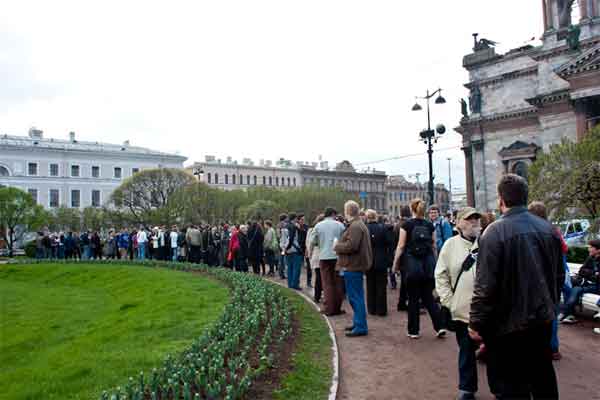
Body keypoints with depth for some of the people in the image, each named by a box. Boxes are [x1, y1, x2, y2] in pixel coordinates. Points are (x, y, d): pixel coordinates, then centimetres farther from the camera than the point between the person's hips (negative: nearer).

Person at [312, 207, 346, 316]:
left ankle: (328, 309, 6)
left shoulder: (318, 226, 0)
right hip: (338, 256, 0)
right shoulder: (339, 225, -2)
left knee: (327, 283, 6)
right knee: (338, 283, 10)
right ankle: (337, 308, 14)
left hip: (324, 257, 0)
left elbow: (313, 242, 5)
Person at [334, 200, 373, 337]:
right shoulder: (360, 224, 17)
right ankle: (358, 323, 29)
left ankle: (360, 327, 1)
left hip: (353, 266, -11)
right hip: (356, 265, 11)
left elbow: (351, 245, -26)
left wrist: (337, 246, -11)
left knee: (355, 297, -5)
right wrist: (339, 245, 12)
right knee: (356, 297, 19)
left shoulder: (355, 226, -17)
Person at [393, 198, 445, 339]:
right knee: (428, 297, 13)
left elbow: (401, 246, -6)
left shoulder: (407, 224, -5)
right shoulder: (430, 225, 5)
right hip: (428, 264, 3)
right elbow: (434, 246, 8)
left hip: (412, 263, -3)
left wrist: (395, 263, 2)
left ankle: (414, 331, 14)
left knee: (413, 299, 6)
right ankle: (440, 327, 3)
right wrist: (434, 262, 18)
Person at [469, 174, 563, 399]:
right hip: (543, 319, 7)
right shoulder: (548, 228, 1)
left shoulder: (496, 232, -19)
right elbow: (559, 275, 11)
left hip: (509, 324, -7)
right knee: (544, 380, 24)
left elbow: (485, 285, -21)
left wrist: (476, 323, -12)